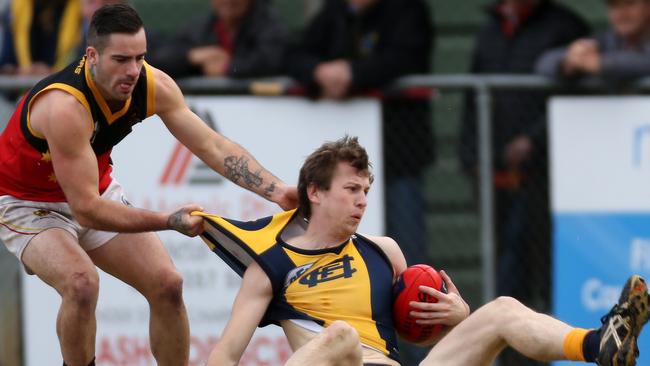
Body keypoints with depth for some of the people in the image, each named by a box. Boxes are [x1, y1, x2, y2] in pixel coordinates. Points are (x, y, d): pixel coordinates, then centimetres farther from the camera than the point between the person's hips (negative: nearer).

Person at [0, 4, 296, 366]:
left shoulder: (153, 85, -18)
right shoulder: (65, 107, -38)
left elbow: (213, 145, -14)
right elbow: (86, 209, -36)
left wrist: (275, 189, -28)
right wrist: (170, 221, -41)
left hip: (97, 191, 7)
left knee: (167, 284, -1)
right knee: (82, 283, -32)